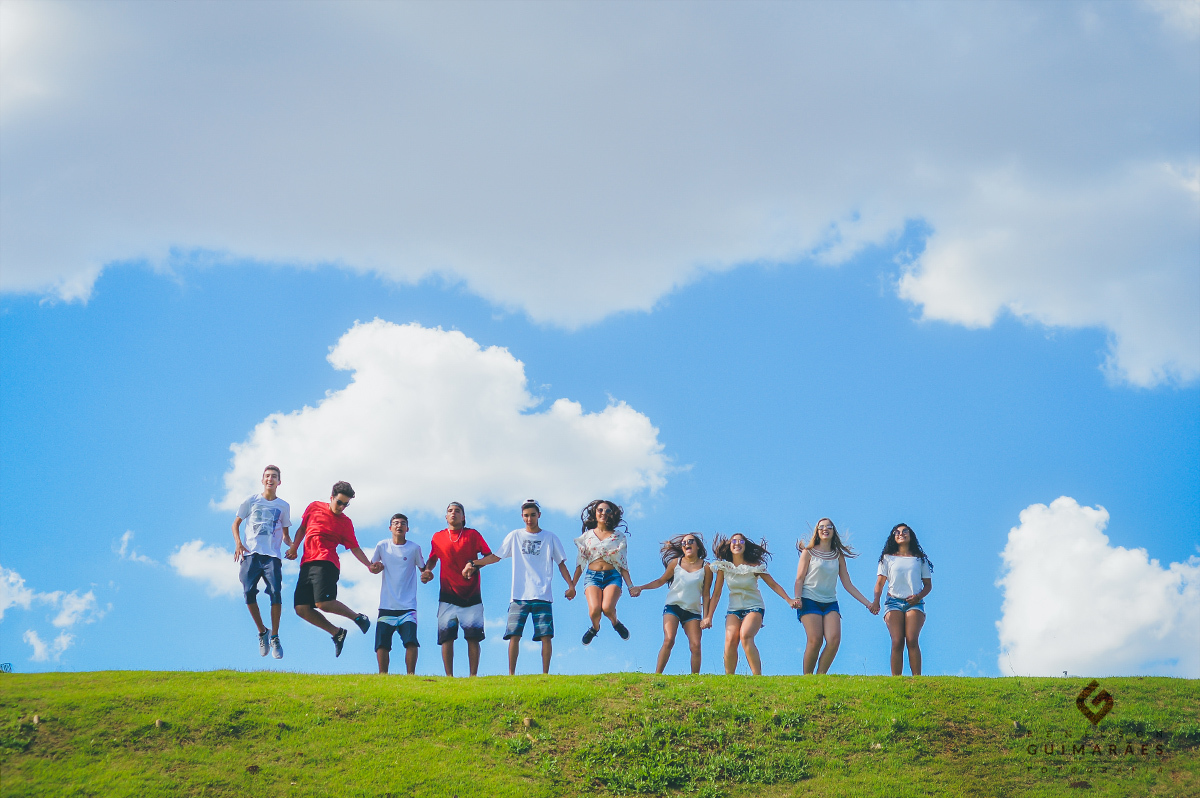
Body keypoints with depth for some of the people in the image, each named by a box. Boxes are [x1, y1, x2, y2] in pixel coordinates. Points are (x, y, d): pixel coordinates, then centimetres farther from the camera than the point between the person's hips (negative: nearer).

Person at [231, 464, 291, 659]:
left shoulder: (283, 506, 14)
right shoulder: (251, 501, 11)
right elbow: (236, 524, 16)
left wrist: (292, 545, -2)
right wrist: (238, 543, -2)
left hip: (272, 555, 0)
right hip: (251, 553, 0)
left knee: (275, 592, -16)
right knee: (249, 592, -13)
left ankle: (274, 637, -5)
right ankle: (262, 632, 8)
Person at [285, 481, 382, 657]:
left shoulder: (345, 522, 8)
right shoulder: (314, 508, 15)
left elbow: (354, 548, 9)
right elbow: (302, 528, 26)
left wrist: (369, 565, -3)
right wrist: (294, 546, 12)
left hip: (325, 563, -4)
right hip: (306, 564, 4)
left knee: (323, 603, -25)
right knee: (301, 609, -6)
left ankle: (358, 617, -1)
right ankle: (336, 633, 8)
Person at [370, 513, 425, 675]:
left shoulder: (414, 548, 4)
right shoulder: (382, 546, 7)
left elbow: (423, 569, 12)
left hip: (408, 606, -1)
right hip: (386, 606, 1)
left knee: (411, 641, -16)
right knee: (382, 643, -4)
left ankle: (410, 674, -8)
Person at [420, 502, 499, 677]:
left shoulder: (473, 535, 3)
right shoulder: (438, 538, 9)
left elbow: (494, 557, 1)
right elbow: (432, 559, 24)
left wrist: (473, 563, -13)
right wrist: (427, 570, 2)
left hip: (471, 595, -1)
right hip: (448, 595, 1)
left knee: (473, 637, -5)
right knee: (446, 636, -4)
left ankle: (473, 676, 0)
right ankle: (449, 676, -1)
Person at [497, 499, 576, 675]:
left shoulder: (550, 538, 10)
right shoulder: (515, 536, 11)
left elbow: (561, 563, 13)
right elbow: (497, 556, 14)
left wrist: (571, 585, 2)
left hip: (543, 596, 0)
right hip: (519, 595, 0)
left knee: (546, 635, -7)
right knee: (514, 634, -7)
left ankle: (545, 673, -1)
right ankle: (511, 674, -1)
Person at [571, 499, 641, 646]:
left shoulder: (618, 536, 11)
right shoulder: (587, 536, 12)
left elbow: (623, 564, 10)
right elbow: (580, 563, 14)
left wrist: (631, 586, 2)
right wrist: (572, 585, 8)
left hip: (612, 576, -1)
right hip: (592, 576, 1)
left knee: (607, 608, -29)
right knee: (594, 611, -25)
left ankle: (615, 623, 8)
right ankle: (595, 628, 11)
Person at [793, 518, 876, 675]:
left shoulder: (838, 556, 15)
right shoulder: (809, 553, 6)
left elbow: (848, 584, 16)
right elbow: (799, 579, 3)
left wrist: (868, 603, 12)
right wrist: (797, 598, -15)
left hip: (830, 603, 3)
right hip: (810, 601, -3)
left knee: (834, 640, -17)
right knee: (815, 641, -17)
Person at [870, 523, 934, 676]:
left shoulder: (920, 559, 16)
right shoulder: (888, 558, 15)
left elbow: (928, 585, 17)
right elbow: (880, 583, 10)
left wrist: (919, 596, -4)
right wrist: (876, 601, -8)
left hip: (914, 602, 0)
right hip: (894, 602, 0)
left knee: (912, 640, -19)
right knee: (897, 642, -14)